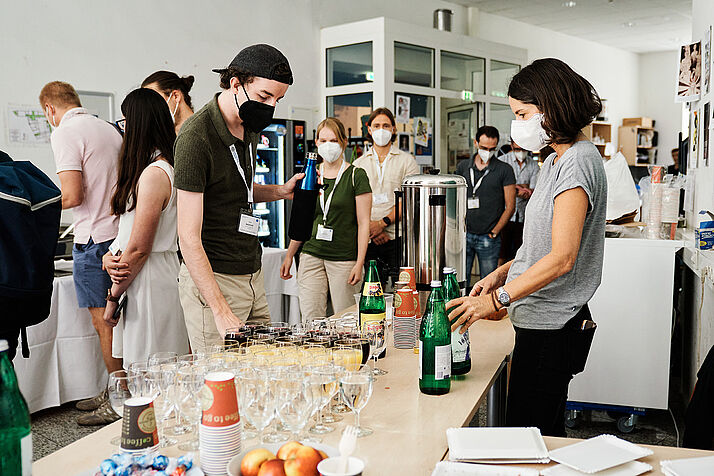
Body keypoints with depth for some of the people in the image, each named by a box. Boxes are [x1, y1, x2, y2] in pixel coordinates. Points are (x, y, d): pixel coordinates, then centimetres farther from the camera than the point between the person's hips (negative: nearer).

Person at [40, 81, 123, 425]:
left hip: (96, 239, -8)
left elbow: (72, 196, -16)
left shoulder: (65, 133, -8)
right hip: (120, 233, 8)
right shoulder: (109, 128, 16)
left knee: (104, 323, -1)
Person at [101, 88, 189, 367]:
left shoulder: (154, 174, -18)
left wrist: (113, 297, -7)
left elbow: (139, 249, -17)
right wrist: (109, 258, 0)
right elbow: (130, 231, 17)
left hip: (149, 283, -9)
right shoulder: (162, 167, 11)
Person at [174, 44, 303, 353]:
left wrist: (279, 191, 6)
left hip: (252, 276, 8)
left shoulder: (250, 125, 9)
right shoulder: (196, 136, -18)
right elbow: (189, 238, -20)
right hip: (211, 279, -8)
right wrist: (222, 312, -25)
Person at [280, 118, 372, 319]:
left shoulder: (356, 176, -2)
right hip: (311, 255, 4)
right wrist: (289, 256, 15)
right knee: (310, 319, -1)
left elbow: (363, 223, -5)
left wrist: (359, 263, -11)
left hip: (344, 259, -3)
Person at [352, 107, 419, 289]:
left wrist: (383, 223, -13)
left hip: (398, 235, -2)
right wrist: (370, 228, -9)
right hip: (368, 238, 2)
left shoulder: (407, 161, 6)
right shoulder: (359, 164, 13)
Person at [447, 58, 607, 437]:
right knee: (547, 434, 17)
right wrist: (501, 275, 8)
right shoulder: (556, 161, 17)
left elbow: (562, 257, -23)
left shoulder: (578, 161, -15)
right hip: (543, 323, 10)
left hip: (553, 330, -10)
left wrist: (497, 299, -25)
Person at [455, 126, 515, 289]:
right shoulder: (463, 167, 10)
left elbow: (510, 206, -1)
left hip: (488, 238, -2)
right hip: (464, 234, 2)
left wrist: (494, 231, -7)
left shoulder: (504, 170, 0)